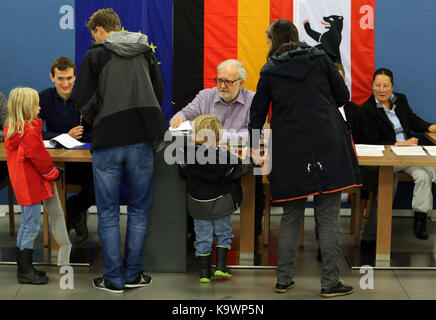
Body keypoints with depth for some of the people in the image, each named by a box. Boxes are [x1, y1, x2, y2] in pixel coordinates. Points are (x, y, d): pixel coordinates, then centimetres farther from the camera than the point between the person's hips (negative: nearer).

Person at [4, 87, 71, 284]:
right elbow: (40, 158, -16)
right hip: (32, 186, -10)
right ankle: (26, 271, 2)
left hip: (22, 184, 10)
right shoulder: (29, 132, -22)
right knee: (31, 226, -3)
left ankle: (23, 268, 22)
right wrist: (54, 173, -1)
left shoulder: (12, 130, 8)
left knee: (26, 225, 16)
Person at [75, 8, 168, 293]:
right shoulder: (146, 52, 11)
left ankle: (114, 279, 8)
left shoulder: (96, 55, -2)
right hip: (142, 140, 3)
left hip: (108, 141, -3)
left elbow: (84, 100, -7)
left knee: (108, 214, 6)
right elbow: (159, 92, 15)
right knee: (139, 210, 12)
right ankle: (133, 274, 15)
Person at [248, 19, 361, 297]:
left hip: (290, 153, 1)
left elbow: (258, 113, 12)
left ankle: (284, 279, 14)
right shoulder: (320, 59, 4)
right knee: (329, 217, 2)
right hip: (328, 147, -1)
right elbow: (343, 96, 7)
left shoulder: (270, 72, 5)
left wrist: (252, 144, 28)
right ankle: (331, 282, 2)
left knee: (291, 217, 12)